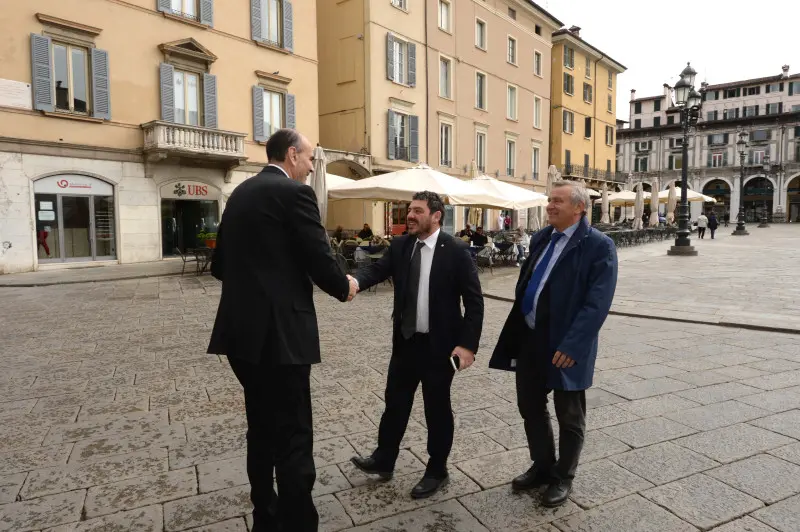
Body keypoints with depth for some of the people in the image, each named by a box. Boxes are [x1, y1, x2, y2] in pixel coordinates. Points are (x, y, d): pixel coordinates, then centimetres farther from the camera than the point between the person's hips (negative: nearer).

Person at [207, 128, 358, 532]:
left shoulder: (240, 193, 15)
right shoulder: (294, 193, -10)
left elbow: (220, 265, 18)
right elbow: (320, 260, -14)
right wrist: (344, 287, 5)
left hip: (242, 329, 9)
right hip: (280, 332, -9)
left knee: (262, 429, 20)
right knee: (294, 437, 1)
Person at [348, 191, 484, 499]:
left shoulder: (456, 251, -12)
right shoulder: (400, 246, 3)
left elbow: (474, 300, -11)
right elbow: (378, 269, -10)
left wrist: (468, 344, -17)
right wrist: (356, 280, -33)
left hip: (439, 345, -5)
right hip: (405, 341, 5)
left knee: (437, 409, 11)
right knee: (395, 402, 17)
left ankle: (437, 471, 32)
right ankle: (383, 461, 37)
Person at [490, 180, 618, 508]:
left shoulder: (598, 246, -12)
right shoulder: (540, 238, 9)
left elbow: (597, 303, -18)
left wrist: (571, 345, -23)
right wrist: (516, 330, 11)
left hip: (565, 346, -6)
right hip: (529, 339, 7)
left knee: (569, 417, 13)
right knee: (530, 407, 18)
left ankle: (563, 478, 33)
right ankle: (542, 467, 40)